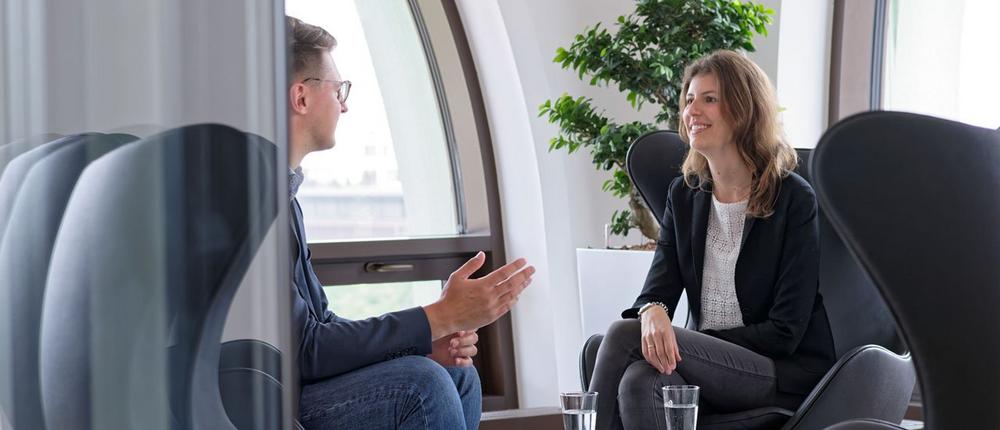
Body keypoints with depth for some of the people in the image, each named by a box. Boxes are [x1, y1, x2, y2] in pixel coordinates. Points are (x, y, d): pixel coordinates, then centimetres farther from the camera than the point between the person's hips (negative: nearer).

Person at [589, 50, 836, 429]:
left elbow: (785, 332, -11)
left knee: (625, 335, -25)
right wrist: (652, 311, -24)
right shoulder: (684, 194, 10)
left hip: (790, 374, -4)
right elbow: (657, 288, 1)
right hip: (711, 363, 5)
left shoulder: (794, 199, -8)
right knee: (639, 381, -31)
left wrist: (688, 342, -16)